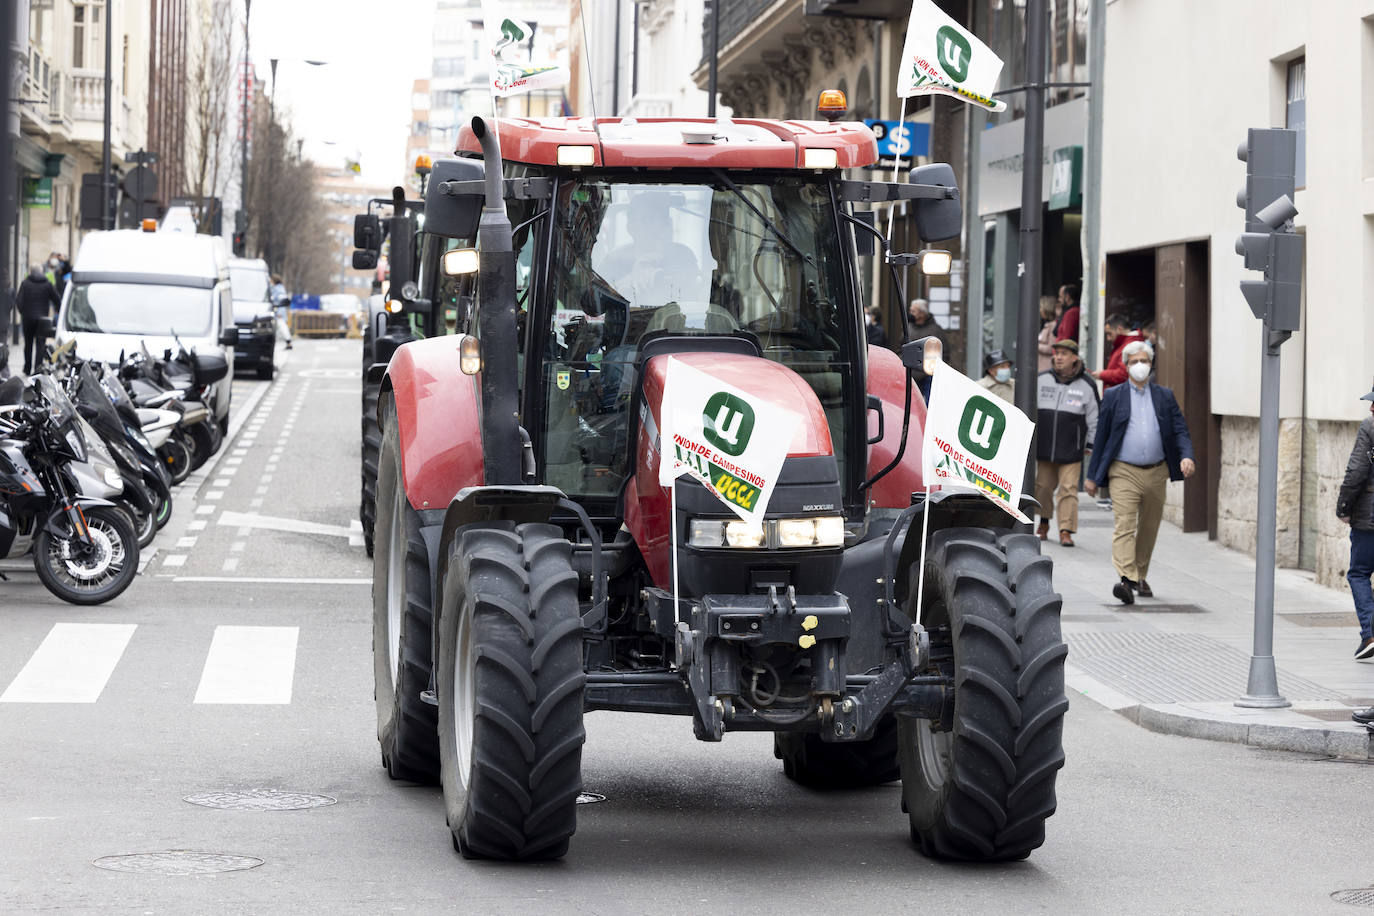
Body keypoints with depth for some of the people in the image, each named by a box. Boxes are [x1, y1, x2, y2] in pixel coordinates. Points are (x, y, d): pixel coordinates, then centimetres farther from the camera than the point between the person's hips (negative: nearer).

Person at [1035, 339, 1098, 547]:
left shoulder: (1086, 386, 1)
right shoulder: (1042, 380, 5)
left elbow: (1094, 419, 6)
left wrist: (1092, 445, 3)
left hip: (1071, 450, -2)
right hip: (1044, 447, 2)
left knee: (1069, 489, -8)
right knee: (1043, 486, 9)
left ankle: (1066, 531, -7)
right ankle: (1044, 523, 29)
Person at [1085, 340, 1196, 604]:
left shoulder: (1165, 396, 11)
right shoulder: (1114, 396, 6)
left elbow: (1180, 431, 7)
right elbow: (1101, 436, 8)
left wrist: (1186, 456, -14)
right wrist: (1093, 476, 7)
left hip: (1156, 473, 3)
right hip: (1124, 473, -3)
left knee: (1149, 528, 12)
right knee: (1124, 526, -16)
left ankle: (1140, 576, 28)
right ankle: (1126, 579, -29)